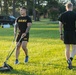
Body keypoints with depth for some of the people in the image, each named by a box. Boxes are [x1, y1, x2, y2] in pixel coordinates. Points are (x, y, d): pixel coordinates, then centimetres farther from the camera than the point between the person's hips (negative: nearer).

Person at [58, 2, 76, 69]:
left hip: (65, 33, 3)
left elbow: (60, 25, 3)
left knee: (67, 48, 12)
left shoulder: (62, 15, 4)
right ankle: (70, 59, -19)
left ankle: (69, 62, 14)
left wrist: (61, 34, 10)